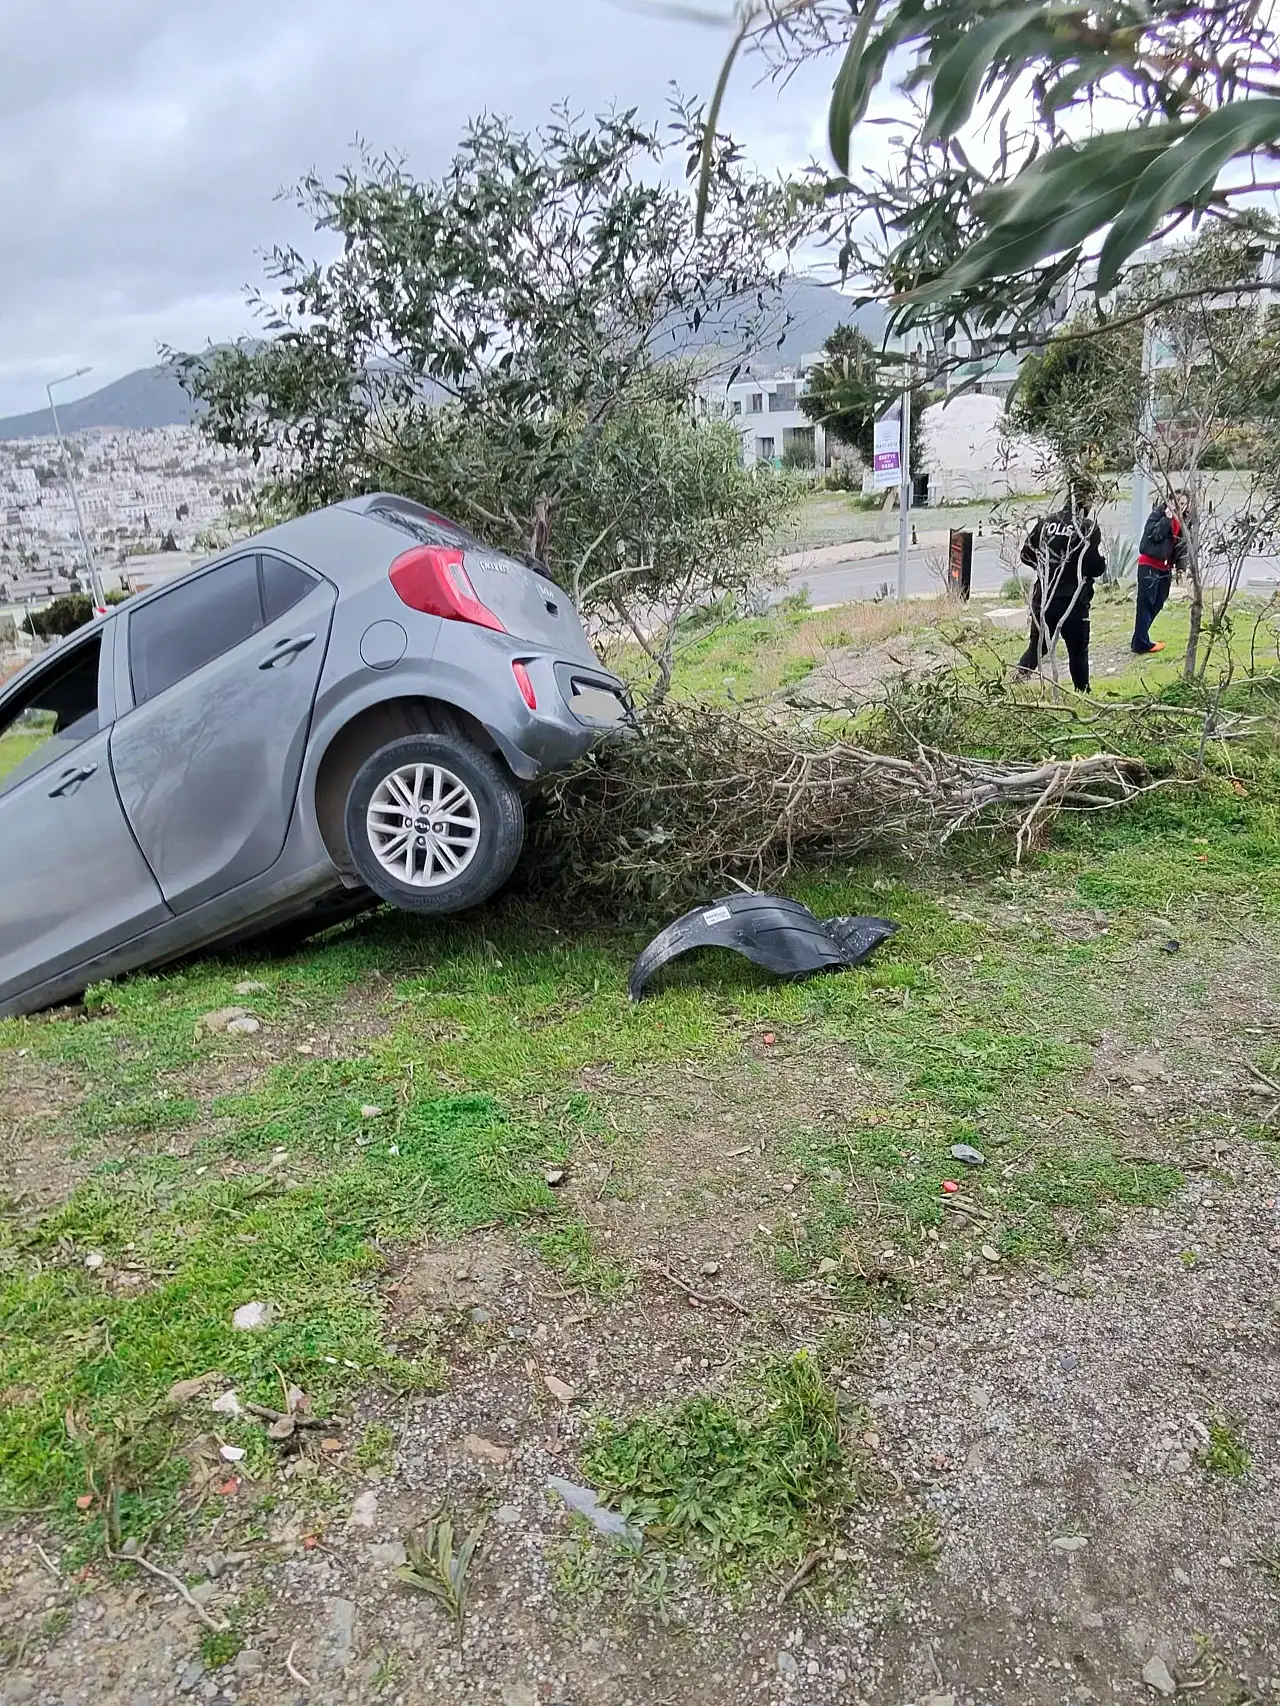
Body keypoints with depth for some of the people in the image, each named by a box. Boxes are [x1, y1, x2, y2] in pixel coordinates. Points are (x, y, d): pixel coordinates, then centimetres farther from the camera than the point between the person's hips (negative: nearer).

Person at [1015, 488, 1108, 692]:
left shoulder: (1045, 522, 3)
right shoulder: (1089, 528, -8)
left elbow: (1027, 555, 9)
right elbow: (1098, 567, -10)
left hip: (1043, 599, 3)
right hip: (1074, 601, -3)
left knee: (1037, 646, 15)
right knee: (1078, 650, 12)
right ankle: (1082, 692, 19)